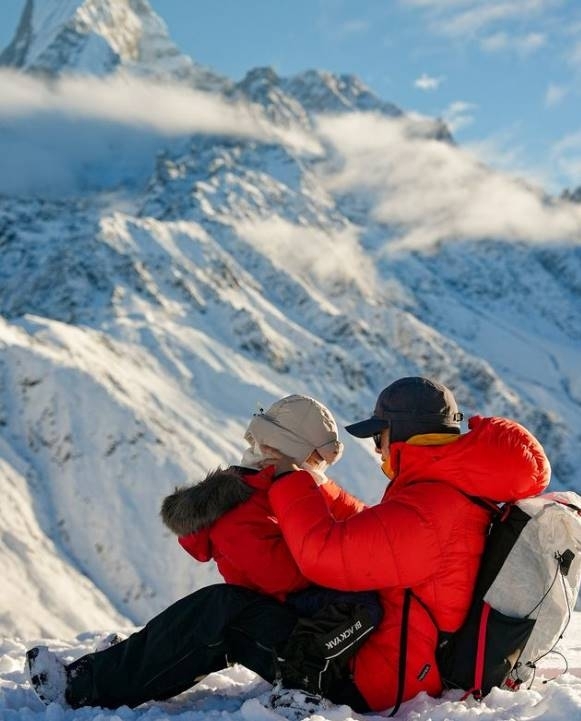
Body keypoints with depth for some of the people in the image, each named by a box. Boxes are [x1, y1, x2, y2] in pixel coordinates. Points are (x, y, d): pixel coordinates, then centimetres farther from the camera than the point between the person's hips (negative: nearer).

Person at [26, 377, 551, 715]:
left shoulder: (428, 511, -26)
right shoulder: (465, 488, 7)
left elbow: (327, 554, -28)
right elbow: (371, 533, 19)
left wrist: (291, 482, -13)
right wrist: (314, 488, 14)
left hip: (370, 681, -11)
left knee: (222, 611, -11)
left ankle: (90, 688, 0)